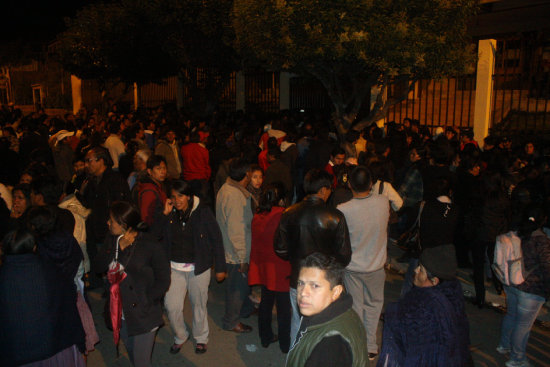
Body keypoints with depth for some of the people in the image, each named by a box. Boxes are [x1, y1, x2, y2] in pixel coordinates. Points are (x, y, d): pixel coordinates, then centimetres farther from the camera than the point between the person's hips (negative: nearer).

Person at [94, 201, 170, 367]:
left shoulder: (150, 247, -20)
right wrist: (119, 248, -20)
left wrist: (145, 302, -17)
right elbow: (99, 266, -8)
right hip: (121, 314, 6)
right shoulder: (112, 240, -1)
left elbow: (163, 280, -13)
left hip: (143, 315, -6)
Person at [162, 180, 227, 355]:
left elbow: (216, 239, -6)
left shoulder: (203, 212, -10)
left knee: (199, 305, 11)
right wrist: (164, 215, -14)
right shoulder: (170, 214, -1)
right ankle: (180, 337, 29)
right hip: (174, 268, 3)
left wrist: (220, 268, -5)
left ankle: (201, 338, 37)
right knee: (171, 306, 0)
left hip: (198, 268, -2)